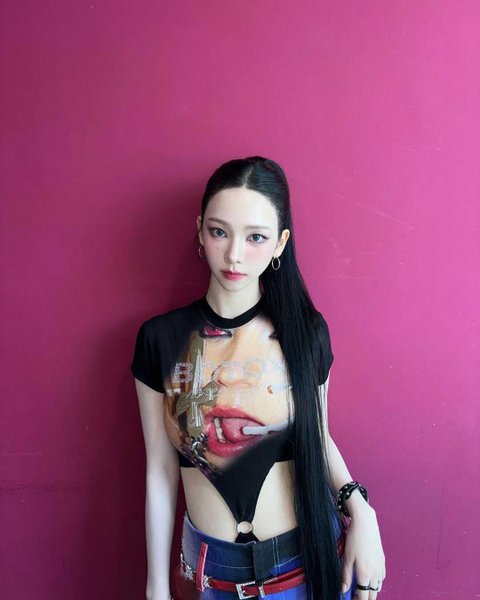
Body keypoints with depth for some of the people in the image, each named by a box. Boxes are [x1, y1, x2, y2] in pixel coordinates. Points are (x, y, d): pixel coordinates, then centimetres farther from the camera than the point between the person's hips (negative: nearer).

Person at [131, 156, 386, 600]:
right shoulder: (160, 337, -11)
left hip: (310, 555, 1)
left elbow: (318, 435, 4)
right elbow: (160, 471, -4)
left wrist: (359, 509, -12)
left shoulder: (306, 330, -9)